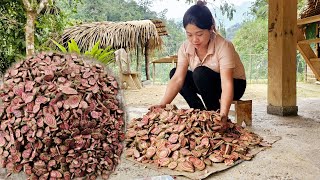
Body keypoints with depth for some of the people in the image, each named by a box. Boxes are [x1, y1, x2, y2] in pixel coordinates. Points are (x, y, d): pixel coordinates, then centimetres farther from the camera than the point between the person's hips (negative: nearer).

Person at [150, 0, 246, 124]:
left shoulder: (224, 47, -30)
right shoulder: (185, 48, -16)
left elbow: (227, 83, -38)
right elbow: (177, 79, -23)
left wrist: (223, 114, -53)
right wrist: (163, 104, -37)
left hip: (234, 85, -5)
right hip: (209, 85, 6)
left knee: (201, 73, -33)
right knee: (174, 72, -12)